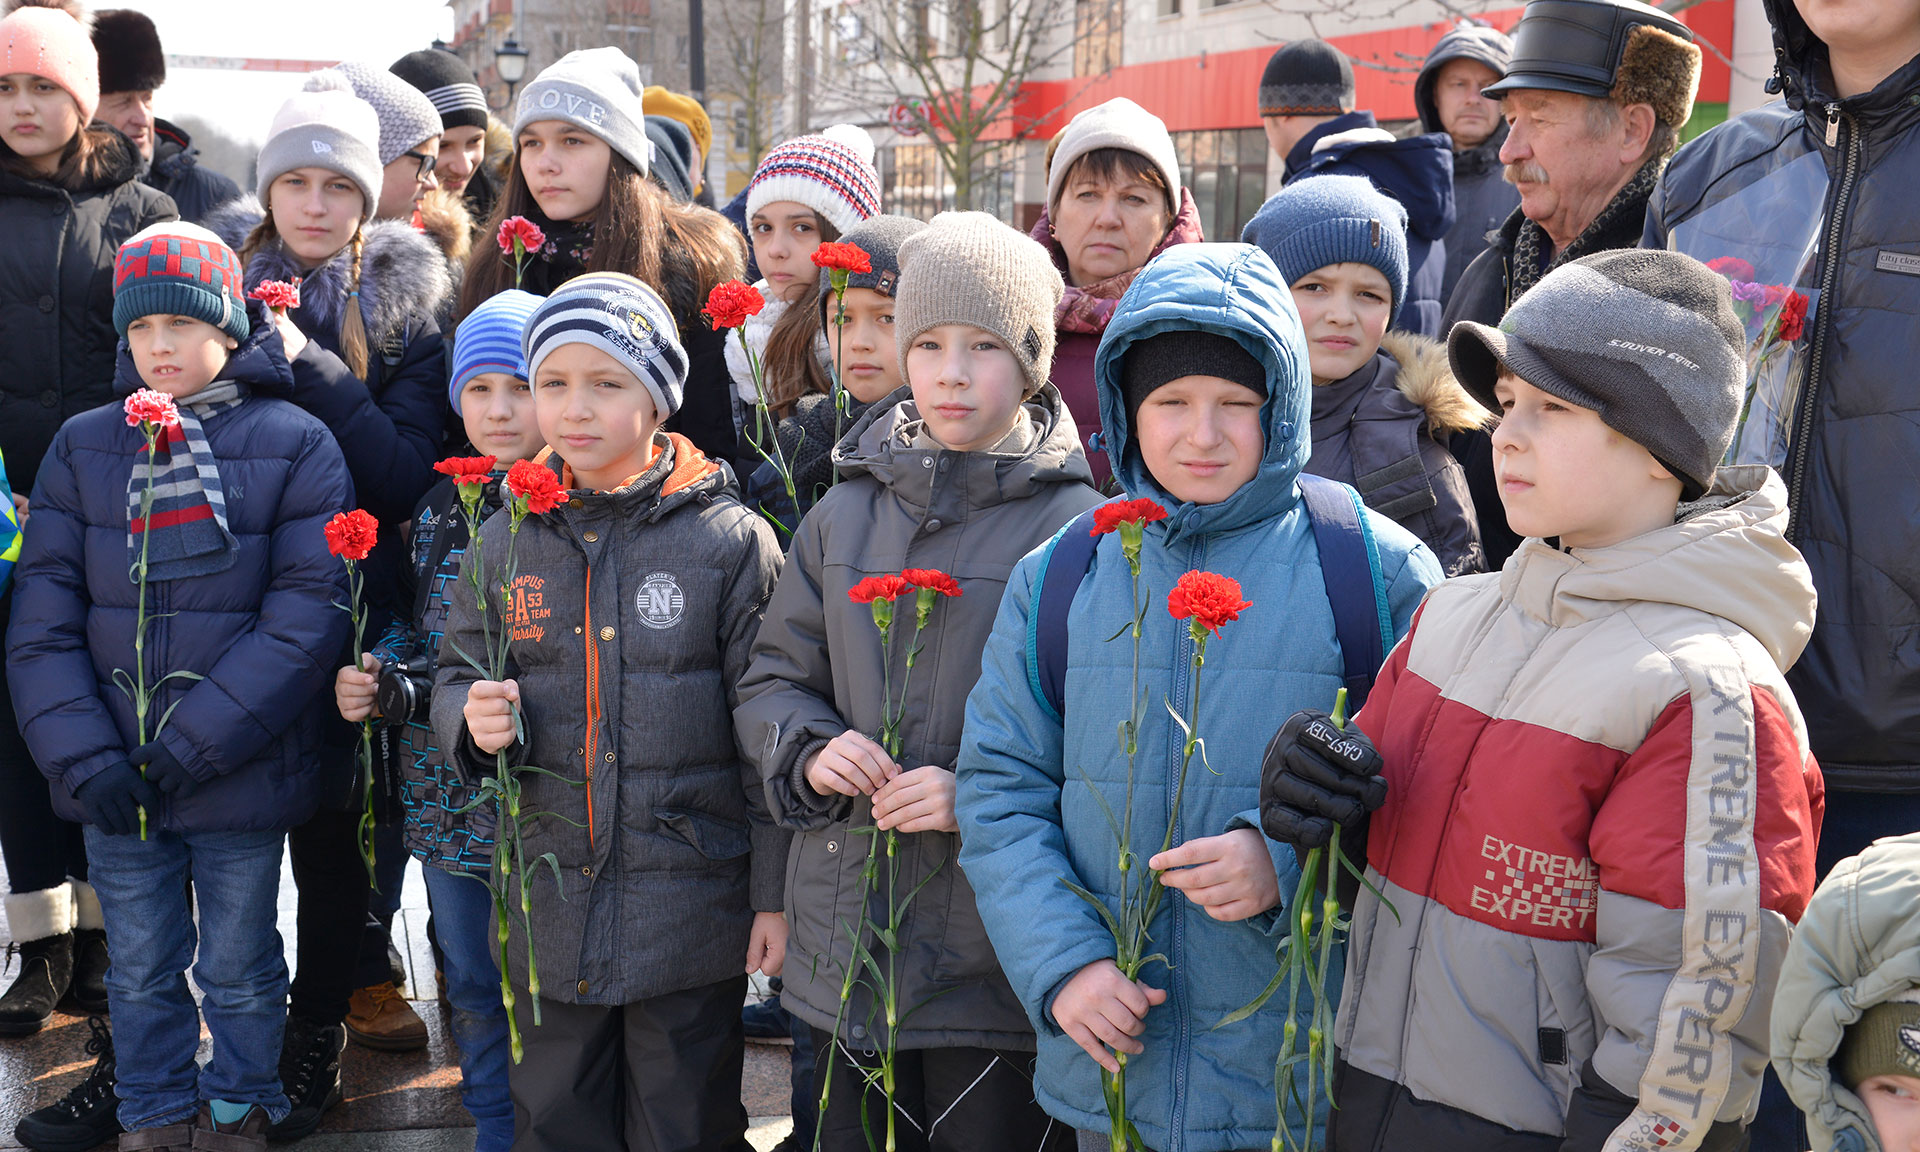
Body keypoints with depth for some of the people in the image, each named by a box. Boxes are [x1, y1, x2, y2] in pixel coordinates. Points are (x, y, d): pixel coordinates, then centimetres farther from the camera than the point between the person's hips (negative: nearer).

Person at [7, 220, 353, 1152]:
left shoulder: (293, 443, -5)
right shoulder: (83, 446, 3)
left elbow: (307, 610, -12)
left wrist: (199, 741, -18)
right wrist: (82, 754, -13)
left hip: (243, 781, -2)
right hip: (114, 782, 3)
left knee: (239, 969, 14)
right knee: (141, 971, 16)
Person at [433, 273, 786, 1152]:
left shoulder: (731, 540, -7)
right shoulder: (507, 541, 4)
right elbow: (456, 675, 13)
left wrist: (777, 893, -7)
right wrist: (474, 720, -12)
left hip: (693, 909, -3)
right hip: (548, 909, 3)